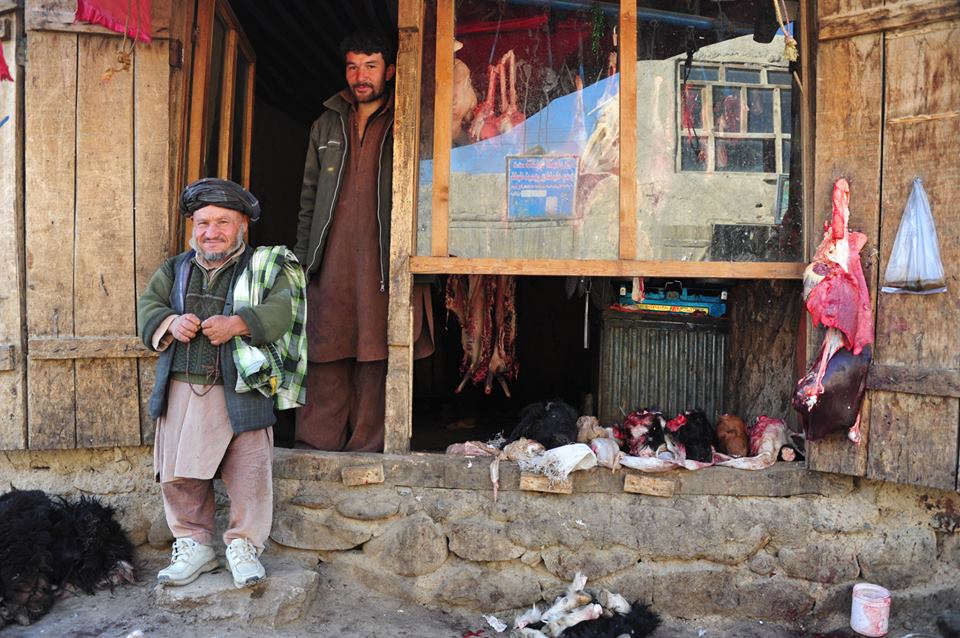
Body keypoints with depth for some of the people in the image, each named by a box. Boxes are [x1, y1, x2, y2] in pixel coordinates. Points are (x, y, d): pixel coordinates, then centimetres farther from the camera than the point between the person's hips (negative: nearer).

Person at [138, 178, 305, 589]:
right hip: (181, 389, 4)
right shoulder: (174, 269, 18)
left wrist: (237, 323, -27)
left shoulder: (265, 268, 3)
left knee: (249, 473, -3)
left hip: (241, 392, -4)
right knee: (178, 474, 7)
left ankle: (244, 546, 15)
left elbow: (281, 310, -12)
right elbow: (148, 306, 11)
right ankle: (194, 546, 24)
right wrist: (171, 322, -12)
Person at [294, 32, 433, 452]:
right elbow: (309, 194, 19)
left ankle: (367, 446, 10)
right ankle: (317, 443, 12)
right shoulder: (327, 125, 18)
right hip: (331, 261, 3)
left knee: (375, 355, 0)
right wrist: (302, 255, 12)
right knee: (325, 354, 2)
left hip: (383, 260, -3)